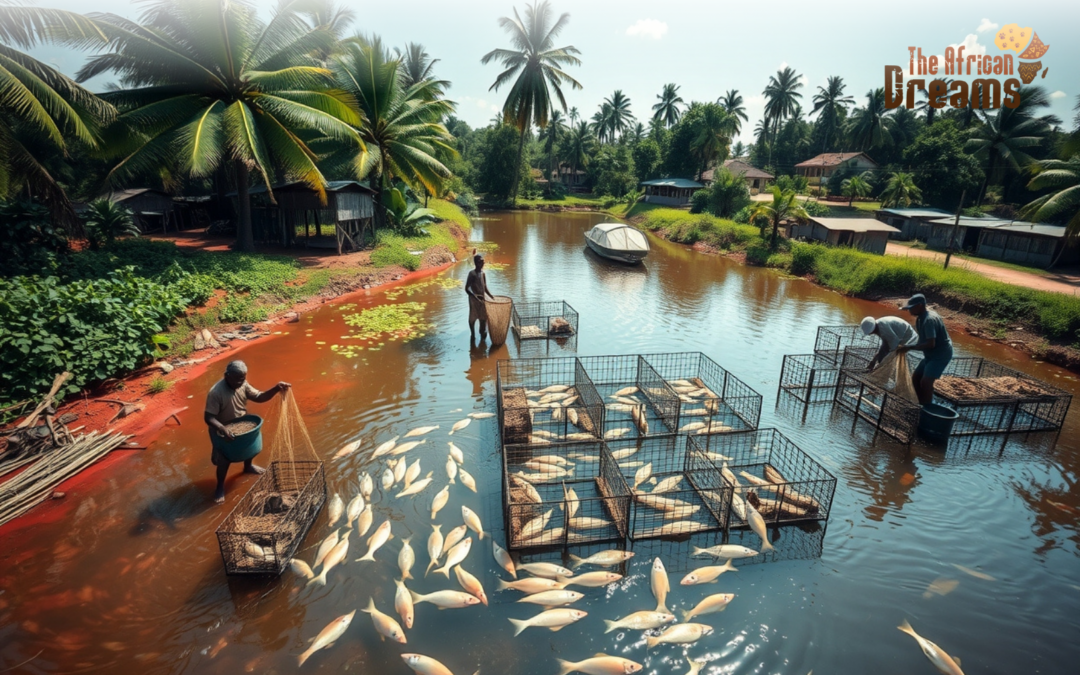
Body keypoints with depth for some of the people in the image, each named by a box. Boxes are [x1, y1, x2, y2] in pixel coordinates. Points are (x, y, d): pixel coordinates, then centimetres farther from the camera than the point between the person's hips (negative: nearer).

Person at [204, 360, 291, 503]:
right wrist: (223, 429, -44)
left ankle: (248, 466, 54)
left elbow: (259, 397, -9)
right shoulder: (216, 393, -32)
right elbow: (208, 417, -30)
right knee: (224, 460, 6)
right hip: (224, 432, -6)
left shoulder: (243, 385, -14)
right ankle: (220, 486, 31)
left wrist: (276, 389, -24)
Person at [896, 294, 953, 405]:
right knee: (915, 377, 11)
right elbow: (923, 340, 13)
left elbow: (931, 344, -30)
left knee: (926, 381, -17)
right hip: (931, 354, 10)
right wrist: (908, 347, 0)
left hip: (941, 354, -10)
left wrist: (910, 347, -25)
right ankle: (923, 405, 22)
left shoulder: (929, 319, -26)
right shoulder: (920, 318, 5)